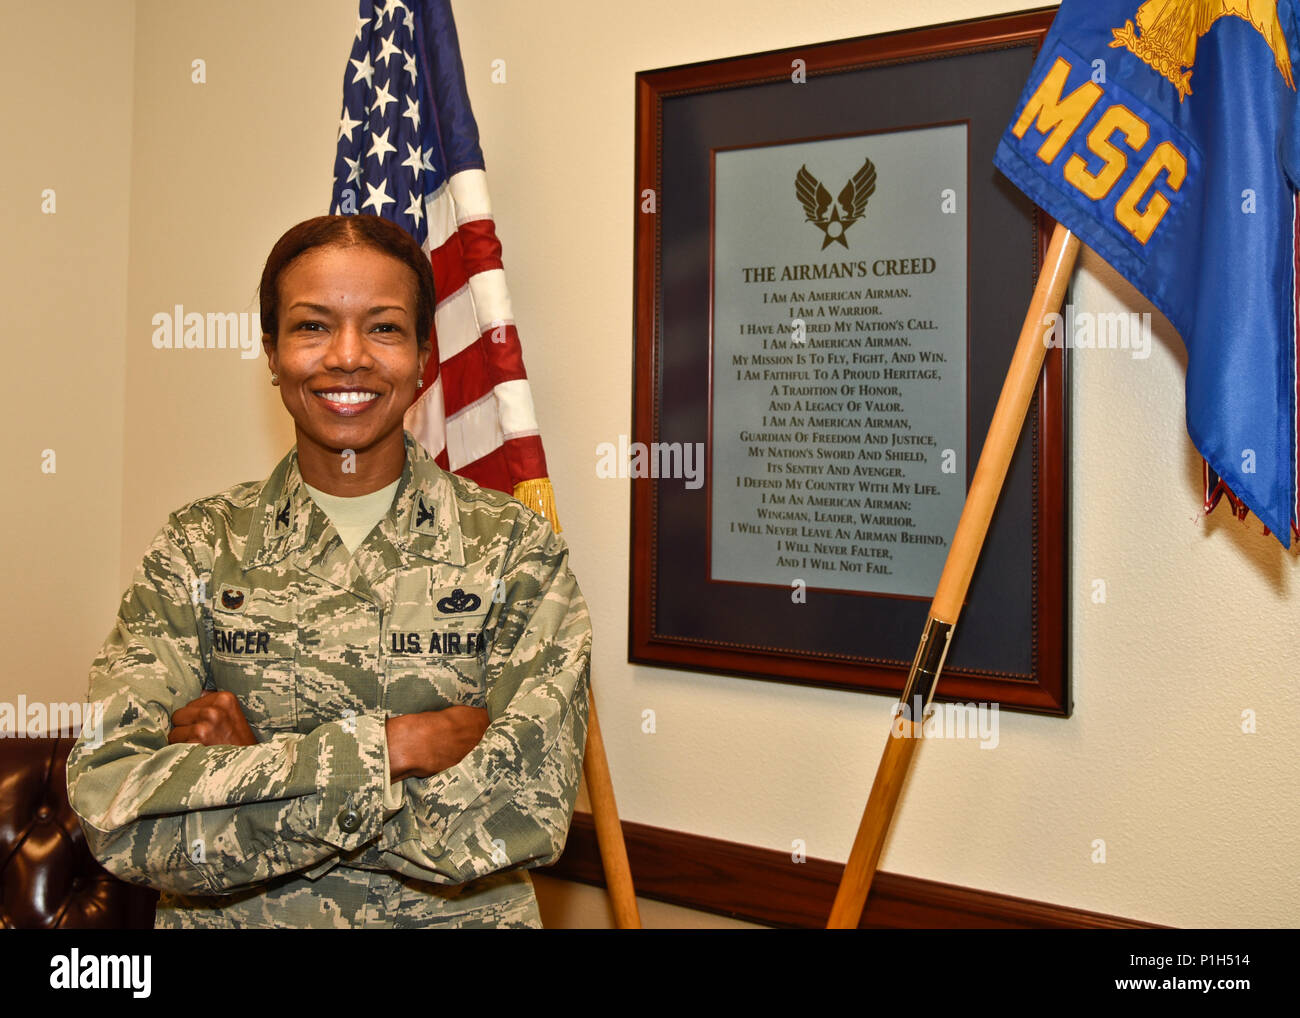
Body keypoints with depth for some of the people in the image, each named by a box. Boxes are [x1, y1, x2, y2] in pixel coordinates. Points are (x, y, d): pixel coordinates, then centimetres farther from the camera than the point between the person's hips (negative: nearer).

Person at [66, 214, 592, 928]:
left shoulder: (516, 550, -3)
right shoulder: (198, 548, 1)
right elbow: (112, 808, -10)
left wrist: (241, 768, -11)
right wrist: (392, 747, -16)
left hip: (452, 918, -1)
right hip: (232, 920, 1)